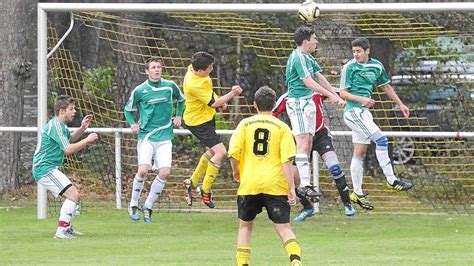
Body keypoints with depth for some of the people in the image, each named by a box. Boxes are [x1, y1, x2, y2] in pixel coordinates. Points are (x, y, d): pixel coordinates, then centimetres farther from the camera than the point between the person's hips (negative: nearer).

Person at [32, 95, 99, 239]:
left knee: (73, 195, 21)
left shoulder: (60, 125, 14)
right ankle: (61, 231, -24)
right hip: (45, 168, -11)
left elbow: (70, 139, 33)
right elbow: (68, 149, -22)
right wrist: (87, 140, -14)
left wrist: (82, 129, 16)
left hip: (49, 168, 11)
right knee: (73, 194, -19)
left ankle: (66, 227, 29)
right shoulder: (55, 125, -17)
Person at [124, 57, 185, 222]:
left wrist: (178, 116, 14)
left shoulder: (170, 86, 4)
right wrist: (132, 124, -1)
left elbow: (181, 100, 25)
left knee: (165, 172, -11)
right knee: (143, 170, -17)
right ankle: (133, 205, 3)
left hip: (164, 136, 2)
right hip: (146, 135, -2)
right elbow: (128, 110, 14)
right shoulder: (139, 91, -1)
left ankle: (148, 206, 6)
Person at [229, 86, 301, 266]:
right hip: (275, 185, -1)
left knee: (245, 225, 19)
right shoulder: (282, 128, 2)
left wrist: (236, 171, 17)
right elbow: (287, 160, -6)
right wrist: (291, 188, -6)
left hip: (249, 184, 1)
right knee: (284, 228, -2)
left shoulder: (245, 124, 4)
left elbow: (233, 152, -3)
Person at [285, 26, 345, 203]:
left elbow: (320, 78, 22)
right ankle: (304, 184, -21)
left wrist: (336, 96, 21)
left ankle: (304, 183, 10)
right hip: (298, 102, -10)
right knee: (303, 142, -15)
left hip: (308, 102, 10)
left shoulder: (308, 57, 16)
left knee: (308, 143, 8)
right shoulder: (298, 58, -15)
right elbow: (308, 82, -19)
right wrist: (330, 95, -16)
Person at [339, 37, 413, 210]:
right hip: (353, 112, -7)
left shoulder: (376, 66, 10)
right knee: (381, 140, -18)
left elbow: (386, 86, 24)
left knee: (360, 153, 9)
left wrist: (400, 104, 27)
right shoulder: (349, 67, -8)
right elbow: (343, 93, -9)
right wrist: (361, 99, -23)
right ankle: (391, 180, -14)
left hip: (364, 112, 7)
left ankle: (357, 194, 14)